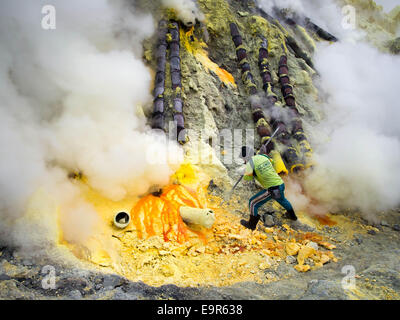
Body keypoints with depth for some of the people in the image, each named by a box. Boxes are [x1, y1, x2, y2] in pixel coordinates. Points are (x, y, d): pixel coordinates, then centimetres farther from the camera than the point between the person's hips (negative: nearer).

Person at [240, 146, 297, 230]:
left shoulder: (250, 164, -15)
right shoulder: (264, 156, 5)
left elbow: (246, 178, -4)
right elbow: (272, 162, 26)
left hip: (271, 190, -7)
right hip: (281, 185, 7)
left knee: (253, 203, 8)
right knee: (281, 199, 38)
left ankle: (251, 224, 21)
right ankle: (292, 215, 60)